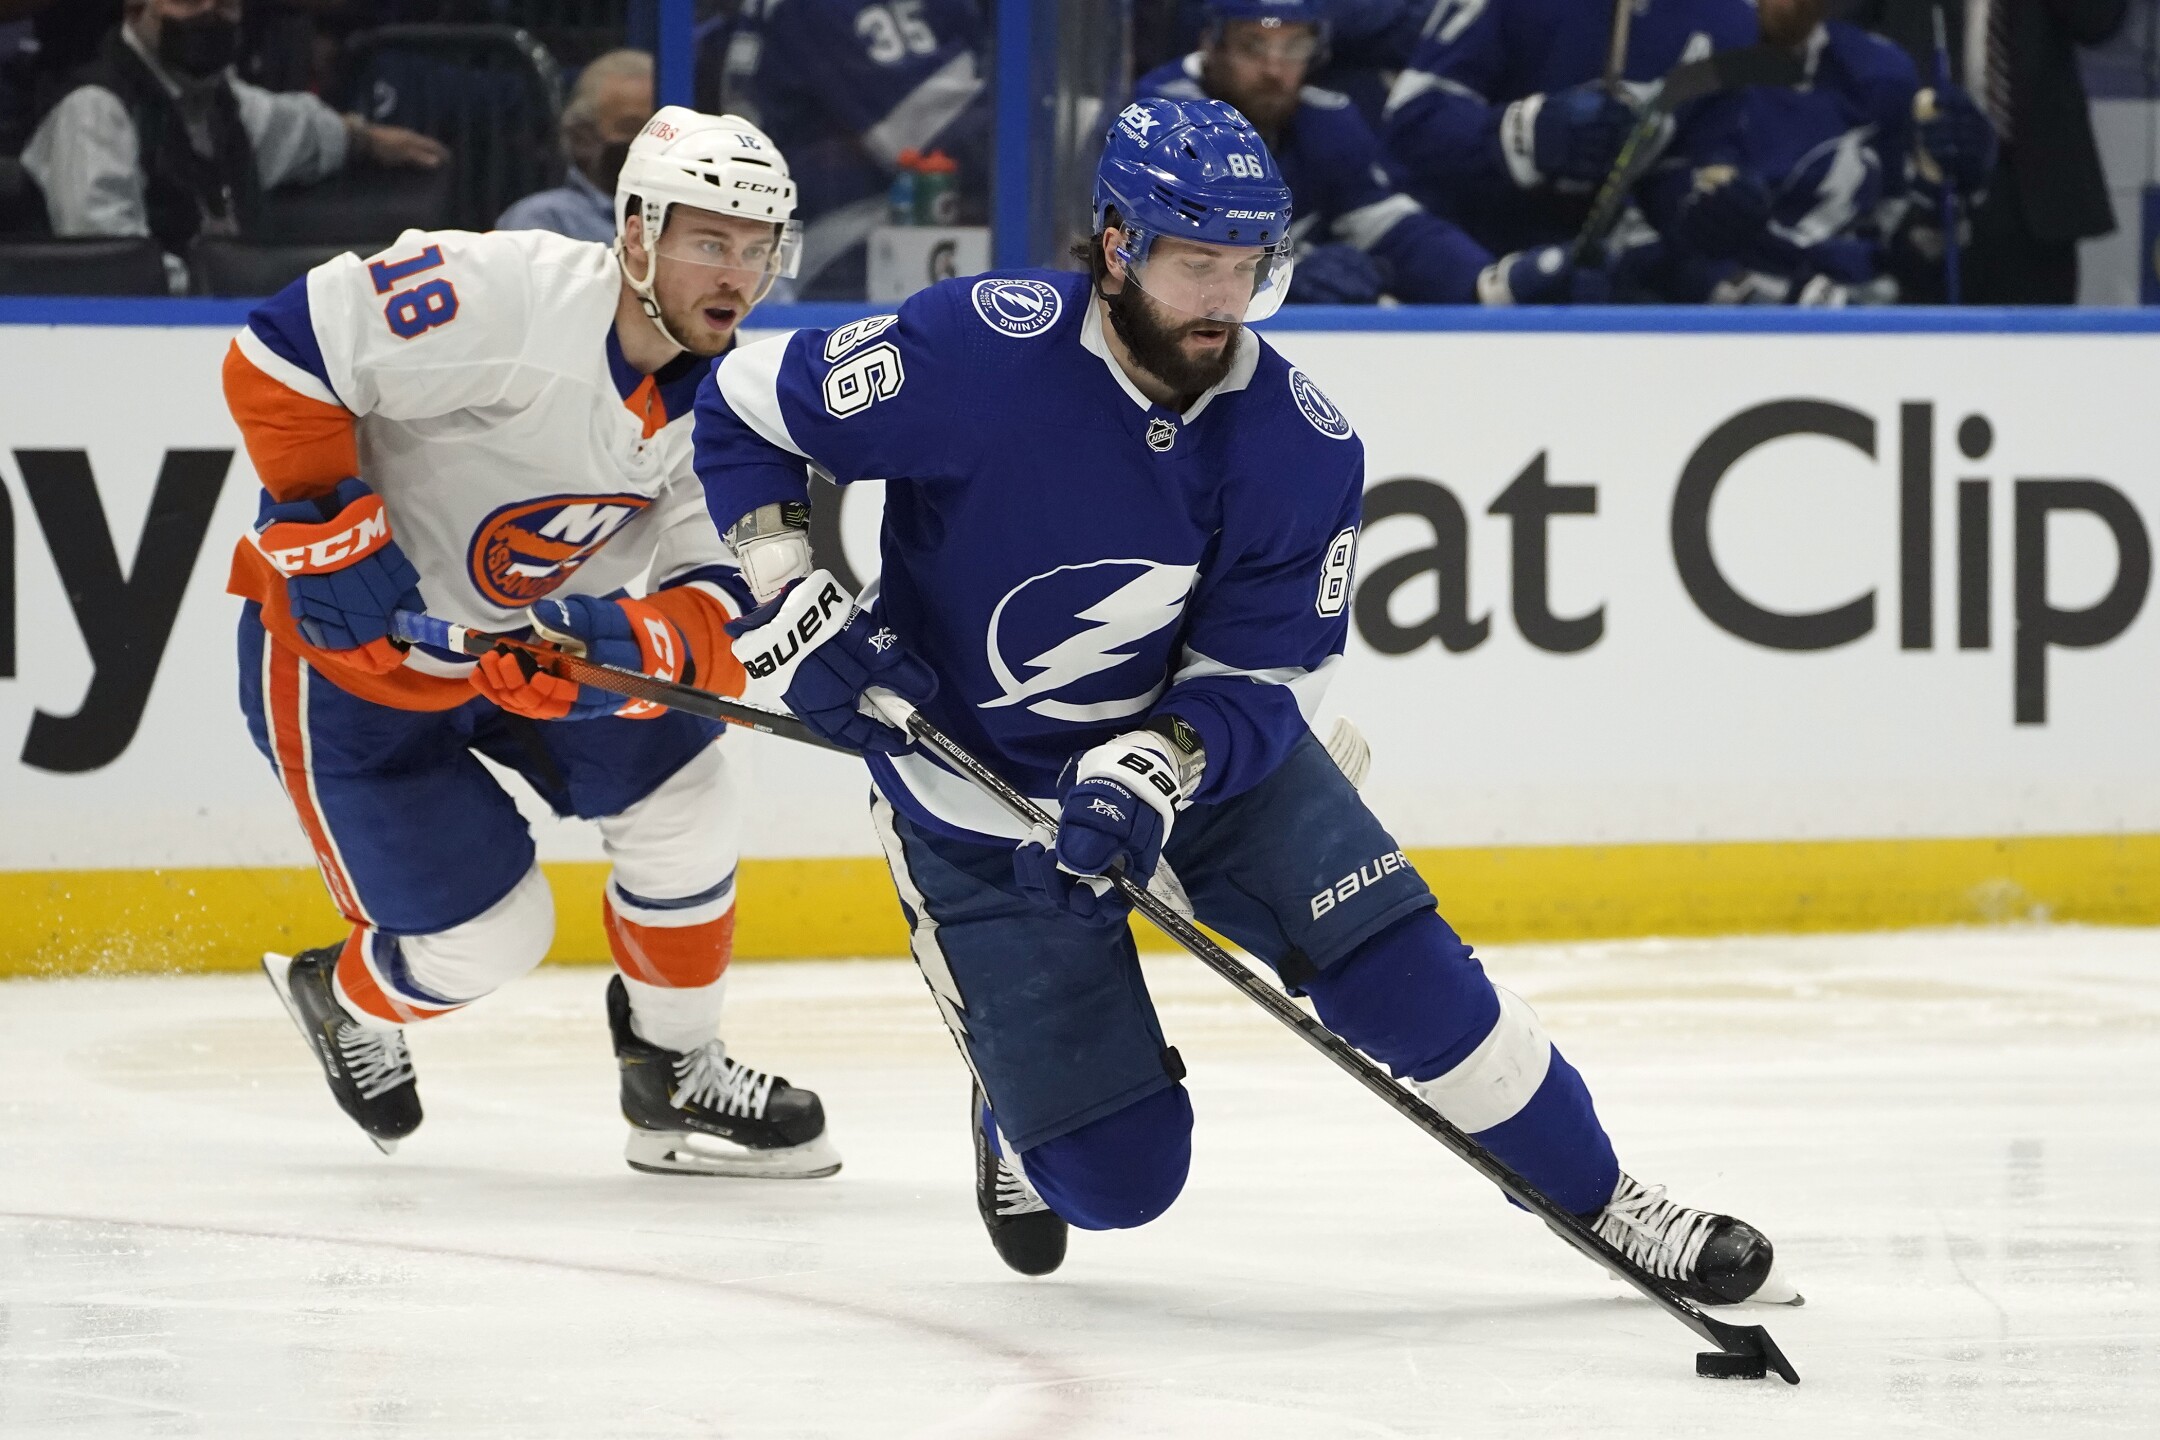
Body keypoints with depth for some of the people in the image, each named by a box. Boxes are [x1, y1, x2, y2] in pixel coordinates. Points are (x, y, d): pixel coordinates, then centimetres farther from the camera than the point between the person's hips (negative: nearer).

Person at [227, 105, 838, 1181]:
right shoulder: (508, 297, -30)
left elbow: (717, 600, -11)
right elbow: (278, 355, -30)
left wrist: (633, 640, -33)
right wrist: (331, 535, -31)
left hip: (529, 638, 7)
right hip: (344, 649, -7)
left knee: (681, 795, -6)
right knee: (486, 934, -6)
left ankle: (675, 1075, 16)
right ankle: (342, 1000, 29)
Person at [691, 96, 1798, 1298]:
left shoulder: (1304, 449, -16)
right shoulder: (979, 354, -26)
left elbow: (1258, 680, -14)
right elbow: (745, 410, -14)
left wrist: (1152, 775, -33)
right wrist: (790, 602, -23)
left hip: (1204, 742, 3)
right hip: (978, 786, -3)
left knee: (1397, 963, -14)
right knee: (1116, 1175, -7)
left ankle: (1607, 1206, 5)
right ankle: (1022, 1107, 30)